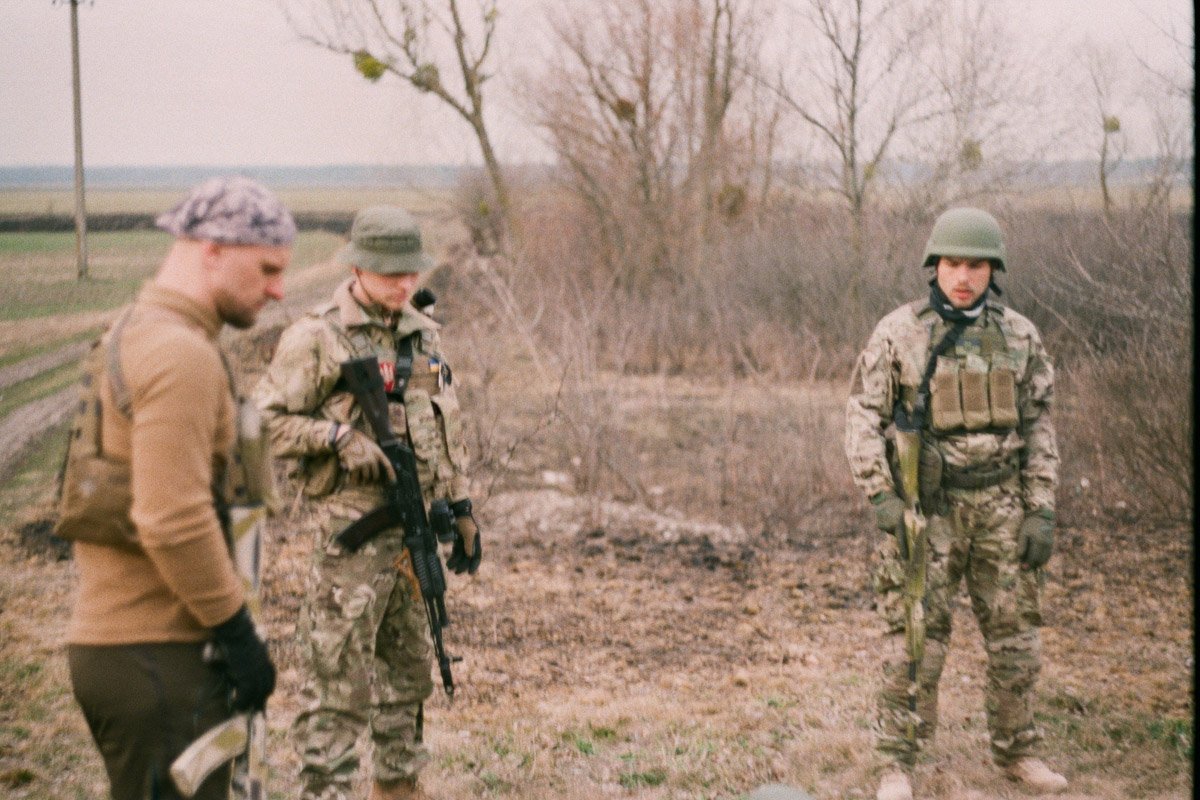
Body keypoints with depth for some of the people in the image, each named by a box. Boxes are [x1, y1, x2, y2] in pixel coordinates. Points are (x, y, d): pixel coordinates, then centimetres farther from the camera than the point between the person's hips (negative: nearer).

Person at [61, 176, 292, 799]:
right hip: (156, 655, -10)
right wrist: (239, 635, -16)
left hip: (106, 640, 10)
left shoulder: (134, 335, 15)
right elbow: (174, 522, -25)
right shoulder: (180, 355, -17)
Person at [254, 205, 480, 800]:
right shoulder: (315, 338, -9)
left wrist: (461, 508, 14)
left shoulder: (425, 334, 11)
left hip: (416, 526, 7)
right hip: (351, 527, -7)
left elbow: (449, 429, 18)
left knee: (408, 668, 16)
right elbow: (266, 421, -10)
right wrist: (339, 436, -20)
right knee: (337, 674, -4)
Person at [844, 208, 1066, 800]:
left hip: (1000, 507, 3)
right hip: (925, 507, -3)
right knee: (915, 639, -2)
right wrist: (882, 497, -16)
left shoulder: (1019, 336, 2)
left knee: (1015, 635, 8)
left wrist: (1042, 512, -1)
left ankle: (1016, 751, 25)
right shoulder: (898, 333, -6)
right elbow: (863, 418, -6)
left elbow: (1038, 428, 5)